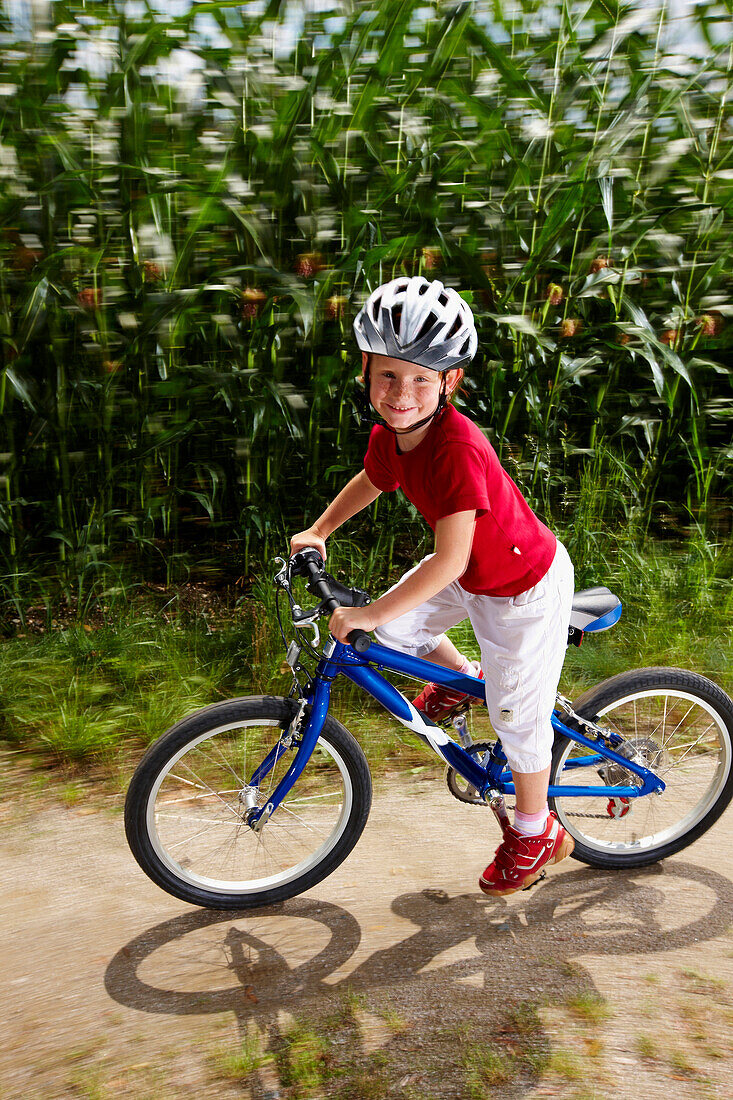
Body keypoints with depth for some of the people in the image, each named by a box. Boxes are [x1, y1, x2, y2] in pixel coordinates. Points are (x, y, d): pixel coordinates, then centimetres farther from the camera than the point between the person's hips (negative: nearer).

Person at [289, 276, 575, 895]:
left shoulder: (457, 448, -37)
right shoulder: (389, 435, -11)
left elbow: (449, 559, -39)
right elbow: (370, 482, 13)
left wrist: (368, 614, -33)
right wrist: (318, 532, 10)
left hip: (525, 588, -7)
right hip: (472, 574, 7)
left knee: (517, 718, 5)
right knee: (396, 630, 8)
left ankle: (536, 834, 30)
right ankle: (460, 677, 38)